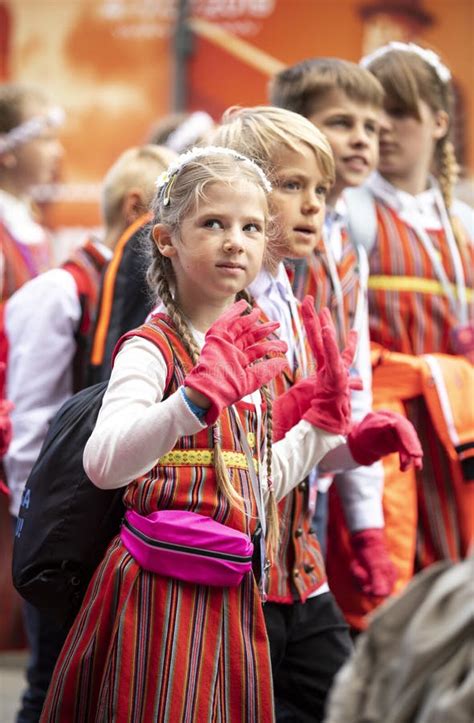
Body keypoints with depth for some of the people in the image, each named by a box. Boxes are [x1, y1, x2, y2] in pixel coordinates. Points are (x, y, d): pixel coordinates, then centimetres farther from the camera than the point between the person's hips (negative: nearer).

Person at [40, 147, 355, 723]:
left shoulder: (245, 351, 13)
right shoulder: (151, 349, -12)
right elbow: (104, 464, -31)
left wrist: (324, 419, 15)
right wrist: (202, 396, -42)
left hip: (232, 589, 8)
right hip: (162, 587, -8)